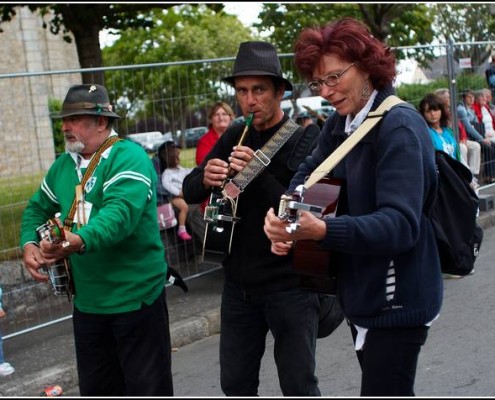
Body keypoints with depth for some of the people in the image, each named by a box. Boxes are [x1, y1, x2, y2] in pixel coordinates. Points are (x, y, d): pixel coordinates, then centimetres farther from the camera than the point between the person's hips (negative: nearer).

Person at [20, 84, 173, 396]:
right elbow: (38, 208, 19)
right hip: (87, 300, 7)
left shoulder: (128, 157, -16)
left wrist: (80, 241, -49)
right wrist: (30, 244, -2)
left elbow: (120, 212, -31)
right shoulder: (64, 165, 9)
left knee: (148, 387, 4)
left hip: (135, 296, -7)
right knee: (97, 388, 18)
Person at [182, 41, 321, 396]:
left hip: (289, 284, -5)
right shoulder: (235, 137, 6)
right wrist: (205, 180, -17)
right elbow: (189, 191, 5)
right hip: (239, 283, 6)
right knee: (236, 384, 15)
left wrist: (258, 176, -31)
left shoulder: (302, 142, -11)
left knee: (299, 386, 4)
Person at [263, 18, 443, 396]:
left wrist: (322, 230, -41)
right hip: (361, 295, 8)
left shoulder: (400, 128, -20)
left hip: (397, 301, -8)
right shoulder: (340, 123, 5)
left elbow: (401, 223, -28)